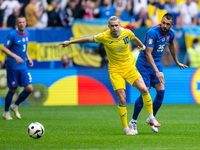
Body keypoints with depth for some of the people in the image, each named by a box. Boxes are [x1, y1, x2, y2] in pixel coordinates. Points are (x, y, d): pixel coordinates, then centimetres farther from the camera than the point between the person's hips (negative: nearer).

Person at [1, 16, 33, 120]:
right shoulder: (12, 34, -13)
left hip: (23, 66, 6)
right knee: (13, 90, 0)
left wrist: (28, 58, 9)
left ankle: (15, 106, 20)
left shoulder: (26, 34, 9)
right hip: (13, 66, -6)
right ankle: (6, 113, 17)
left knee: (29, 88, -3)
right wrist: (15, 57, -24)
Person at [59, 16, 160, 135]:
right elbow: (88, 39, -1)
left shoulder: (127, 33, -6)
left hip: (129, 67, 2)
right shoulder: (104, 37, -13)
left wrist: (143, 47, 35)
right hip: (115, 70, -2)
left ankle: (152, 118, 3)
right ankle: (126, 128, 1)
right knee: (122, 100, -11)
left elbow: (135, 39, 17)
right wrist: (70, 42, 3)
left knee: (144, 89, -14)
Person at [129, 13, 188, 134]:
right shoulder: (153, 32, -24)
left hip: (157, 63, 6)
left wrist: (177, 62, 33)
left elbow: (172, 46, 22)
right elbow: (148, 53, -26)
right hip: (145, 64, -6)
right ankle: (133, 121, 5)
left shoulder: (170, 33, -1)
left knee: (161, 91, -6)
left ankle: (151, 119, 11)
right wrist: (157, 72, -31)